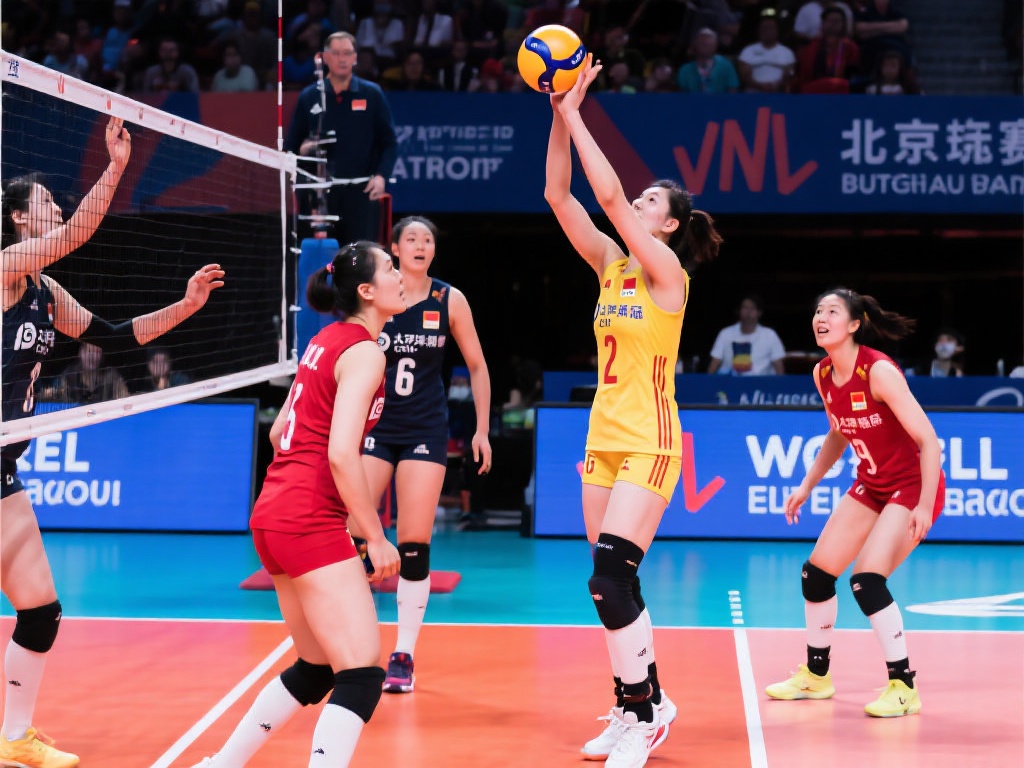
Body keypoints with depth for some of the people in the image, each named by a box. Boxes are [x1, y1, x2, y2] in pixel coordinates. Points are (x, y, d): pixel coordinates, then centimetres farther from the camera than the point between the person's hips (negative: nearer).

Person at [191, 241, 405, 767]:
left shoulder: (326, 341, 16)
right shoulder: (364, 352, -11)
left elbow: (280, 432, 22)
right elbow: (341, 453, -20)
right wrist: (376, 537, -14)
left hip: (273, 512, 10)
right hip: (311, 522, -10)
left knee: (316, 668, 20)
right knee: (362, 674, -13)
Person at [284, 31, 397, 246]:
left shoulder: (372, 94, 4)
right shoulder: (309, 97, 8)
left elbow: (389, 143, 5)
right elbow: (291, 145, 12)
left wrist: (381, 175, -10)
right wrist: (304, 149, -11)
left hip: (360, 190, -1)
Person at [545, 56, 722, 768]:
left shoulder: (667, 272, -10)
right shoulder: (612, 264, 10)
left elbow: (609, 195, -19)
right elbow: (560, 195, 4)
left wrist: (575, 113, -15)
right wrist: (560, 116, -5)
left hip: (649, 446, -8)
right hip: (605, 441, 8)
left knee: (610, 578, -15)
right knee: (614, 583, 10)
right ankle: (642, 704, 21)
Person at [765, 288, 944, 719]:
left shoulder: (879, 372, -25)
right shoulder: (822, 375, -2)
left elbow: (928, 440, -24)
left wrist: (924, 507, -27)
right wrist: (807, 486, 12)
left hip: (913, 487, -8)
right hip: (870, 485, 8)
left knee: (866, 579, -21)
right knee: (816, 571, 6)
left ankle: (904, 687, -7)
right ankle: (816, 675, 26)